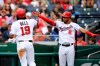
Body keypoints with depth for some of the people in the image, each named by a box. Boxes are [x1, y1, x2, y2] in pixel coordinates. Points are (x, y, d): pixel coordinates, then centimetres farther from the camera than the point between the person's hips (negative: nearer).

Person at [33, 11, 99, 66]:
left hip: (70, 47, -2)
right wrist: (39, 15, -14)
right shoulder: (59, 24, 6)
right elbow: (50, 21, -3)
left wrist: (92, 34, -27)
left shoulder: (73, 25, 0)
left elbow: (82, 30, -11)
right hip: (62, 47, 2)